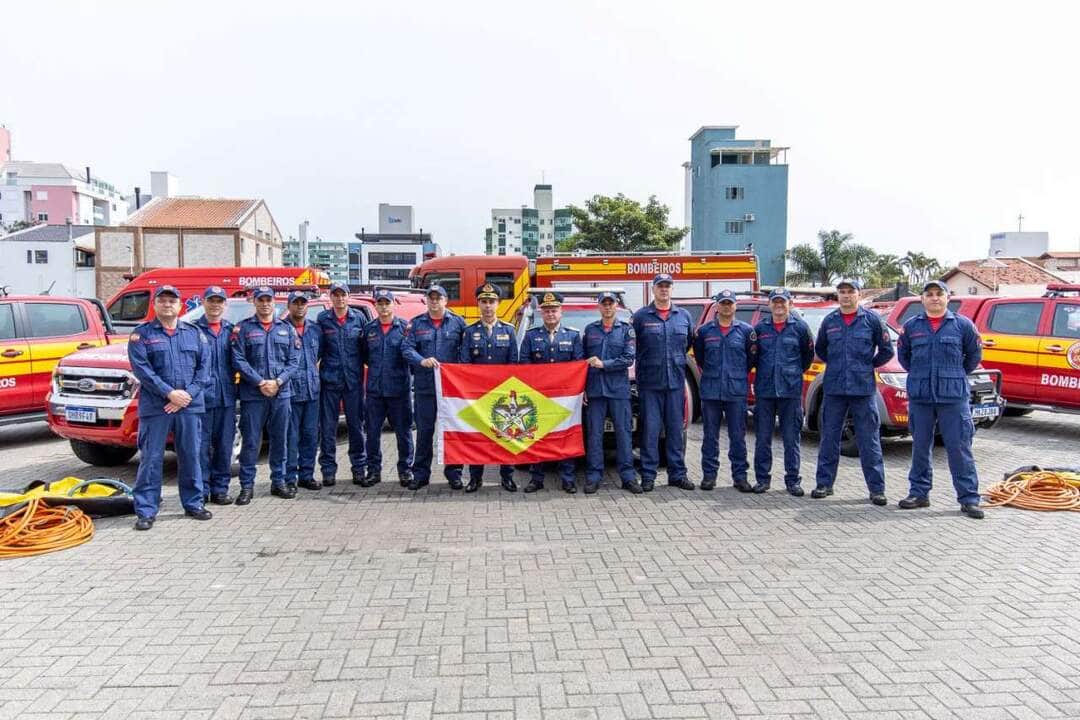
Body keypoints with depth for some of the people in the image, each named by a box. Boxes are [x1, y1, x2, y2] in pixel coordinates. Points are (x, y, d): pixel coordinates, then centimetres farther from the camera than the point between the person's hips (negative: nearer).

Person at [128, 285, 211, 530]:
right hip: (155, 407, -3)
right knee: (151, 459, 0)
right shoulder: (141, 334, 3)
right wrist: (170, 393, -15)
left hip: (189, 406, 3)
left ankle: (193, 503, 21)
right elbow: (141, 368, -7)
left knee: (191, 456, 9)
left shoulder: (194, 334, 12)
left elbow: (204, 366, 5)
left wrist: (188, 394, -9)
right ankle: (146, 511, 6)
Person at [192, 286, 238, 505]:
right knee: (201, 446, -1)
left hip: (227, 397, 4)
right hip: (202, 396, -4)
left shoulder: (231, 330, 14)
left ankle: (220, 489, 18)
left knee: (224, 445, 9)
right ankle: (200, 491, 8)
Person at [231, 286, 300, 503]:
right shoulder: (243, 328, 3)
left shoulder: (287, 329, 10)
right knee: (250, 441, -1)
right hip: (252, 394, -3)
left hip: (281, 394, 3)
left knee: (279, 439, 9)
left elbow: (294, 361, 5)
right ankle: (247, 486, 7)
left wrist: (277, 382, -9)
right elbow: (238, 360, -5)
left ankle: (279, 482, 19)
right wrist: (260, 383, -13)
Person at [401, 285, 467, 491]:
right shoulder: (415, 324, 8)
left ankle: (453, 473, 16)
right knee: (424, 430, 5)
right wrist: (422, 361, -19)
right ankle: (420, 473, 15)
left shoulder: (458, 323, 6)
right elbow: (406, 349, -2)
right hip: (424, 387, 1)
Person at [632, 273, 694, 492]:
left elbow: (690, 343, 19)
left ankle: (677, 474, 15)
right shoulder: (641, 316, 1)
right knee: (650, 430, -1)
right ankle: (648, 475, 6)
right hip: (650, 383, -3)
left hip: (676, 382, 3)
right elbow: (631, 346, 3)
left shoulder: (684, 316, 10)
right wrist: (646, 363, 5)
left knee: (676, 429, 7)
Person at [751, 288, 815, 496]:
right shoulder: (760, 328, 6)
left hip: (791, 390, -1)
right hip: (764, 390, 2)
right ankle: (762, 478, 15)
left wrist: (797, 371, 12)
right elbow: (752, 355, 17)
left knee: (791, 437, 3)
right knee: (762, 437, 5)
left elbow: (808, 354, 12)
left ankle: (793, 480, 12)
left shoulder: (799, 327, 2)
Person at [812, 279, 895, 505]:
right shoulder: (829, 321, 8)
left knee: (869, 441, 1)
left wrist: (868, 366, 5)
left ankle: (877, 488, 7)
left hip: (863, 389, -2)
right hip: (834, 389, 3)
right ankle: (824, 483, 16)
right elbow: (820, 349, 22)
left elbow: (887, 350, 7)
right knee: (829, 438, 7)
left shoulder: (871, 319, 0)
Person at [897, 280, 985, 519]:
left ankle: (969, 498, 5)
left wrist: (956, 375, 13)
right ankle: (919, 493, 20)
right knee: (920, 447, 9)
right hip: (919, 396, 2)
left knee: (960, 448, -2)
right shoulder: (911, 326, 6)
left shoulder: (962, 325, 2)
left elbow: (974, 355, 13)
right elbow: (903, 354, 20)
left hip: (954, 397, -2)